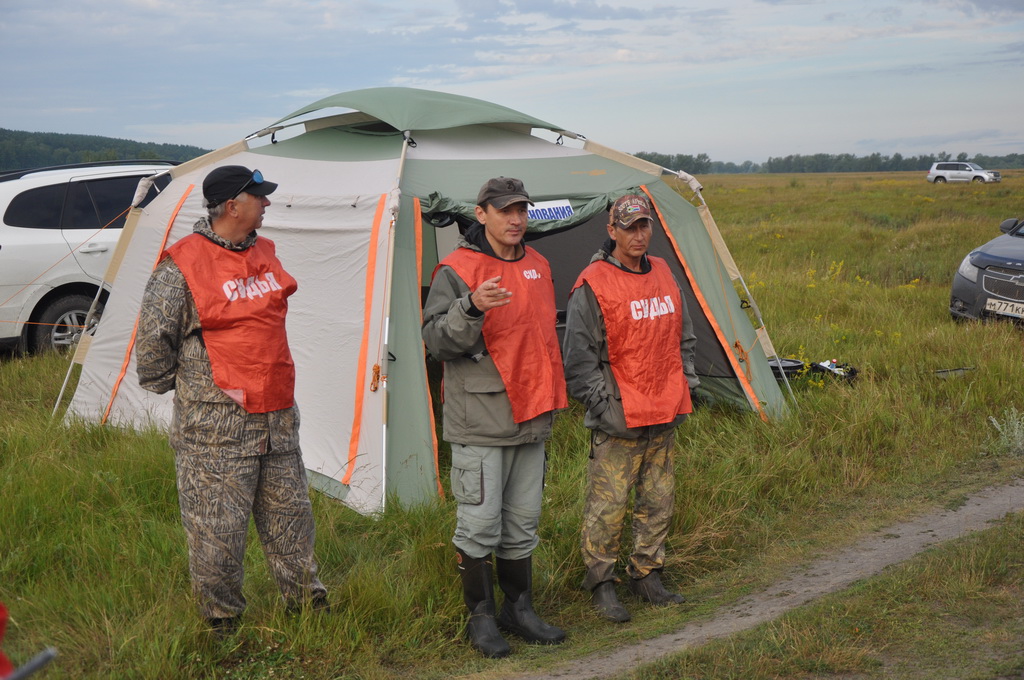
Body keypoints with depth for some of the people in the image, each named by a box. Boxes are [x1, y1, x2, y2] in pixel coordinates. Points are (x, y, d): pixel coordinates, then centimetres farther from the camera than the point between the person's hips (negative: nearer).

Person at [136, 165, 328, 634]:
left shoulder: (264, 254, 9)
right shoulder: (181, 268, -14)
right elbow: (152, 337, -9)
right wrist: (167, 385, 0)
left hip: (278, 419, 7)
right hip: (216, 428, -7)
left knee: (290, 516, 16)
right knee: (218, 529, 1)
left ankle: (306, 601, 32)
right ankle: (222, 623, 17)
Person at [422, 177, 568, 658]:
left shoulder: (537, 265, 12)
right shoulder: (457, 270, -10)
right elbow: (436, 340, -17)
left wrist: (547, 399, 22)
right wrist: (471, 308, -34)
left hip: (530, 420, 7)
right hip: (480, 423, -7)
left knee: (522, 522, 13)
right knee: (480, 523, -2)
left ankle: (520, 610, 26)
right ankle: (481, 618, 13)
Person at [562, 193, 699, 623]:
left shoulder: (664, 275, 10)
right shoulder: (593, 286, -11)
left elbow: (683, 339, 21)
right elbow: (579, 358, -10)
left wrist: (684, 388, 12)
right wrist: (605, 406, -12)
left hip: (665, 417, 7)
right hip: (617, 422, -6)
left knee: (658, 501, 13)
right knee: (607, 504, -3)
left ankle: (646, 575, 27)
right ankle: (601, 583, 12)